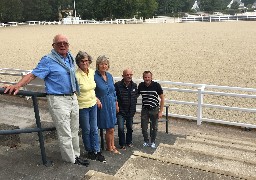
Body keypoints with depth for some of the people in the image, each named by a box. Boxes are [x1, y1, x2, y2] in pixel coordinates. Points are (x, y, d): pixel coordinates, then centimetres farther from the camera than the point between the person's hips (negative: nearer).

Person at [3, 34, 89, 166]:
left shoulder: (70, 58, 10)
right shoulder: (48, 60, -11)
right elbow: (33, 75, -16)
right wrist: (17, 86, -30)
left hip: (73, 98, 8)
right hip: (58, 100, -7)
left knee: (74, 131, 17)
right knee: (65, 134, 0)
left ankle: (76, 155, 32)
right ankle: (71, 160, 15)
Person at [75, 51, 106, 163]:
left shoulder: (92, 72, 1)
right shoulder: (76, 75, -18)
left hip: (93, 104, 5)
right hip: (82, 106, -5)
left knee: (94, 129, 11)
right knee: (86, 130, 9)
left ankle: (97, 151, 21)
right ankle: (89, 151, 27)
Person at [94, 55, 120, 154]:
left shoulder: (109, 76, 7)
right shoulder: (94, 76, -13)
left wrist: (116, 104, 17)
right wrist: (96, 99, -25)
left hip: (111, 105, 5)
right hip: (102, 106, -5)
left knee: (111, 128, 13)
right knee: (110, 129, 2)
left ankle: (112, 147, 27)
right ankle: (110, 147, 21)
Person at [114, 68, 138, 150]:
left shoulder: (134, 85, 0)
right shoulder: (117, 85, -16)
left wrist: (134, 109, 13)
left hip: (130, 111, 4)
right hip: (121, 111, -4)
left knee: (130, 127, 16)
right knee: (121, 128, -8)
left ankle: (129, 142, 36)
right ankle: (122, 144, 12)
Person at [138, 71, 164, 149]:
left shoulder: (156, 85, -14)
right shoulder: (141, 85, -6)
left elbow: (162, 98, -7)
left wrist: (161, 111, -10)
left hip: (154, 110, -2)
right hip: (145, 109, 2)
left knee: (154, 127, 11)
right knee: (144, 127, 5)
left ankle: (153, 142, 32)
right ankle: (146, 141, 28)